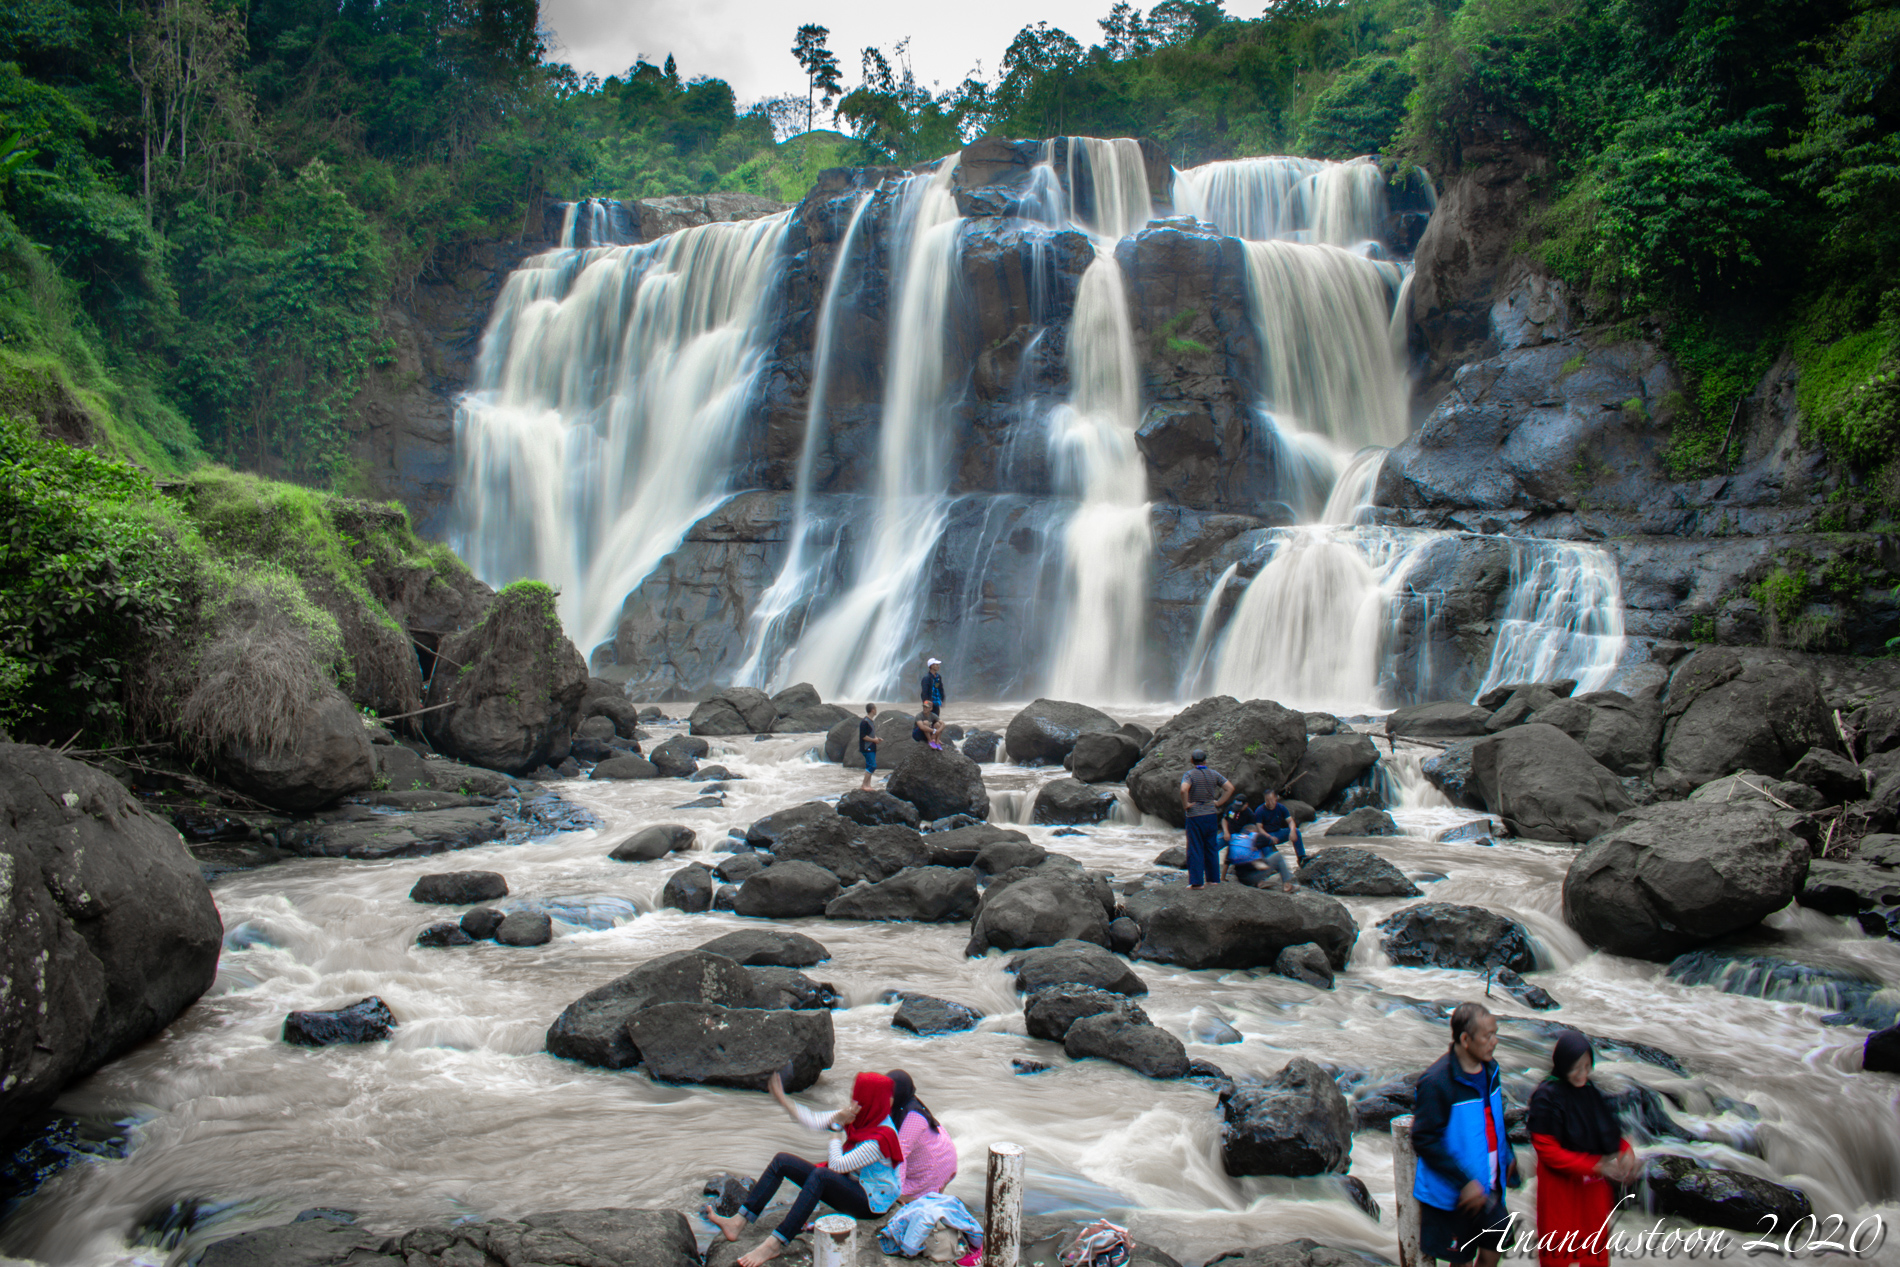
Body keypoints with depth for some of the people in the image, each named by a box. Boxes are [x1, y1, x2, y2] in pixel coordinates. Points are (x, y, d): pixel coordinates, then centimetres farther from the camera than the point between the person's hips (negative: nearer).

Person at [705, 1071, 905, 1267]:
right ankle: (738, 1223, -8)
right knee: (782, 1160, -2)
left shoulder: (881, 1138, -25)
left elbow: (837, 1165, -24)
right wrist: (783, 1100, -1)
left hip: (872, 1202, -9)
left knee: (820, 1174, -38)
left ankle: (775, 1244, -40)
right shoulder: (859, 1118, 1)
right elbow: (814, 1121, 2)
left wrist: (837, 1129, -13)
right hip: (848, 1186, 9)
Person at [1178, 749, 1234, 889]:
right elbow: (1230, 788, 2)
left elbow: (1184, 789, -27)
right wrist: (1218, 802, 3)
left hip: (1195, 816, -4)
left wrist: (1185, 804, -13)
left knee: (1195, 849, 0)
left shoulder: (1189, 774, -8)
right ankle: (1213, 878, 18)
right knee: (1212, 848, 13)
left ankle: (1196, 881, -2)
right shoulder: (1214, 774, 5)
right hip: (1211, 815, 4)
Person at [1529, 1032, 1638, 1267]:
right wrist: (1596, 1166, -23)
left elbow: (1610, 1133, 10)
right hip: (1561, 1191, -6)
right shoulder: (1546, 1097, -17)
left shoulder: (1591, 1092, 2)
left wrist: (1626, 1153, -12)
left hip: (1595, 1189, 6)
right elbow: (1548, 1151, -17)